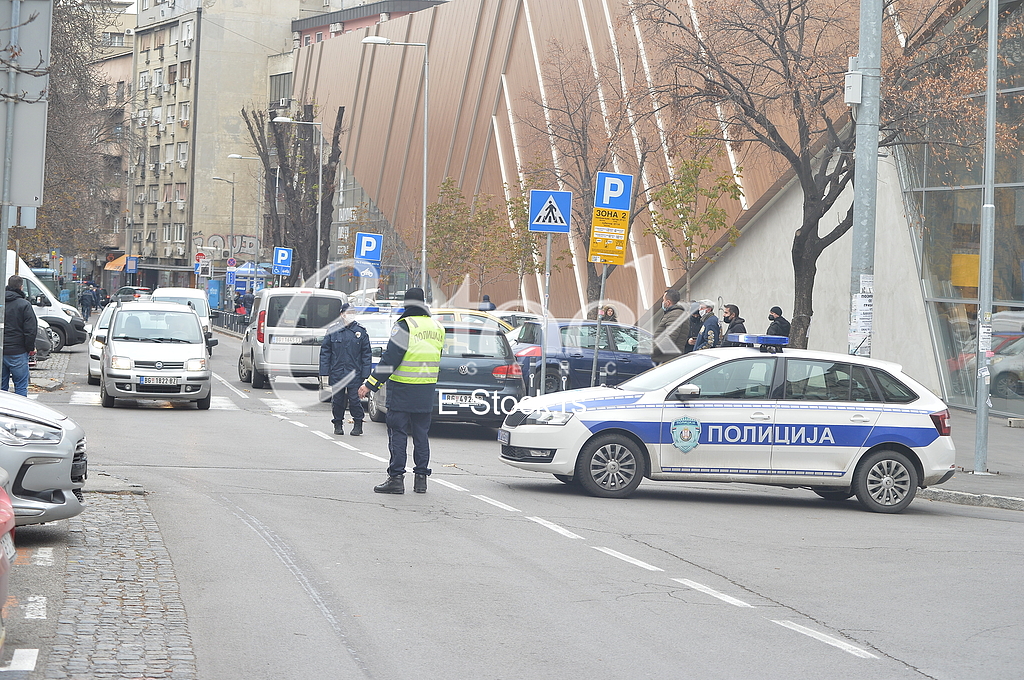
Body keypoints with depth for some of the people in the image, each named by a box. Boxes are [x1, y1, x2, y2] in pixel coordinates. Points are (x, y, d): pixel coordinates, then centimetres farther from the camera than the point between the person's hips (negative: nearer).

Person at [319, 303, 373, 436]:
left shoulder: (361, 332, 4)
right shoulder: (333, 331, 5)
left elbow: (367, 354, 5)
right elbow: (325, 353, 7)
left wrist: (365, 374, -3)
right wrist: (324, 373, 1)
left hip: (354, 374, -1)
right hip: (336, 374, 1)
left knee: (354, 399, -4)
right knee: (337, 400, 7)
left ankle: (358, 424, 11)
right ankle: (338, 424, 22)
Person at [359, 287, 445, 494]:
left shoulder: (404, 326, -12)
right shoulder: (437, 328, 9)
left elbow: (390, 359, -17)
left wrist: (371, 384, -14)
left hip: (402, 390, -6)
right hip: (426, 392, 6)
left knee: (398, 432, -1)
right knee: (421, 434, 12)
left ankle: (396, 477, -4)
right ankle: (421, 477, 12)